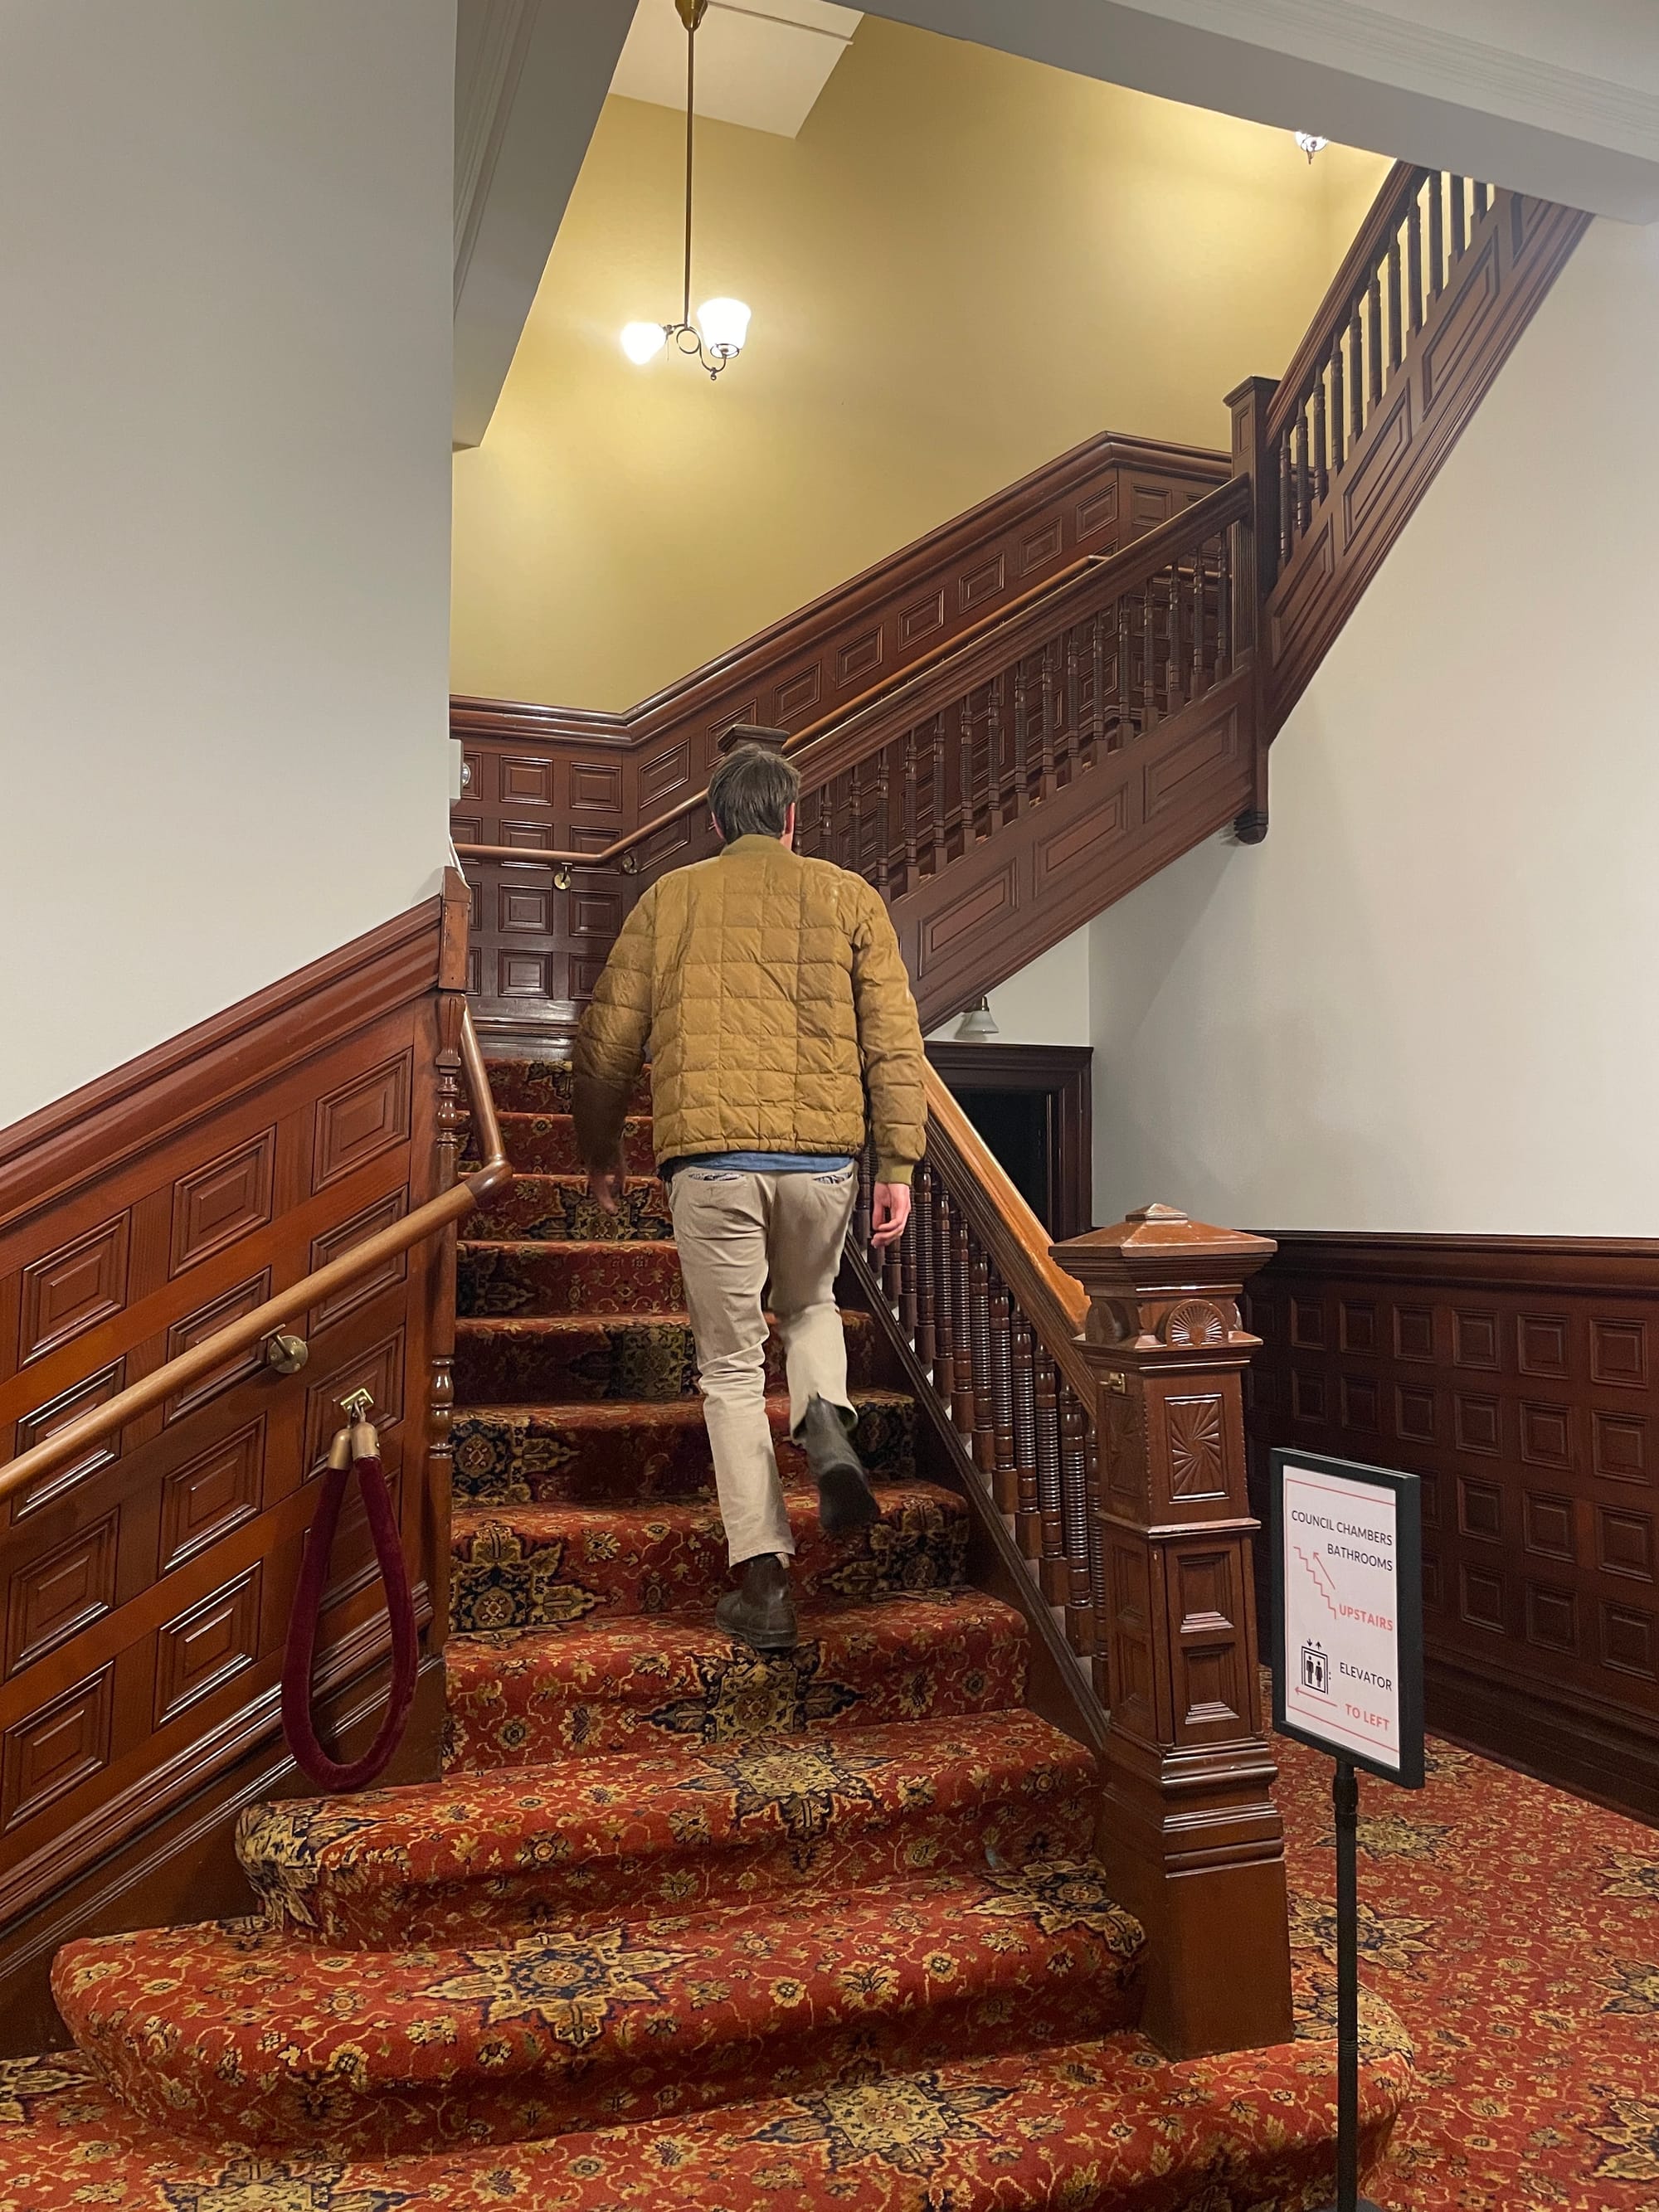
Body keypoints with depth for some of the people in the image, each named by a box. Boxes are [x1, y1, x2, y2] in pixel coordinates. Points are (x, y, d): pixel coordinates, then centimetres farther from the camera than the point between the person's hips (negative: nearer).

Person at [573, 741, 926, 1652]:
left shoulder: (669, 899, 11)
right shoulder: (846, 896, 10)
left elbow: (607, 1040, 11)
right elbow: (894, 1040, 4)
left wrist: (599, 1153, 22)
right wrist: (898, 1166, 6)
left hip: (708, 1157, -1)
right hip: (823, 1155, 1)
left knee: (732, 1368, 8)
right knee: (811, 1305, 29)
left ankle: (763, 1585, 7)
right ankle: (827, 1424, 0)